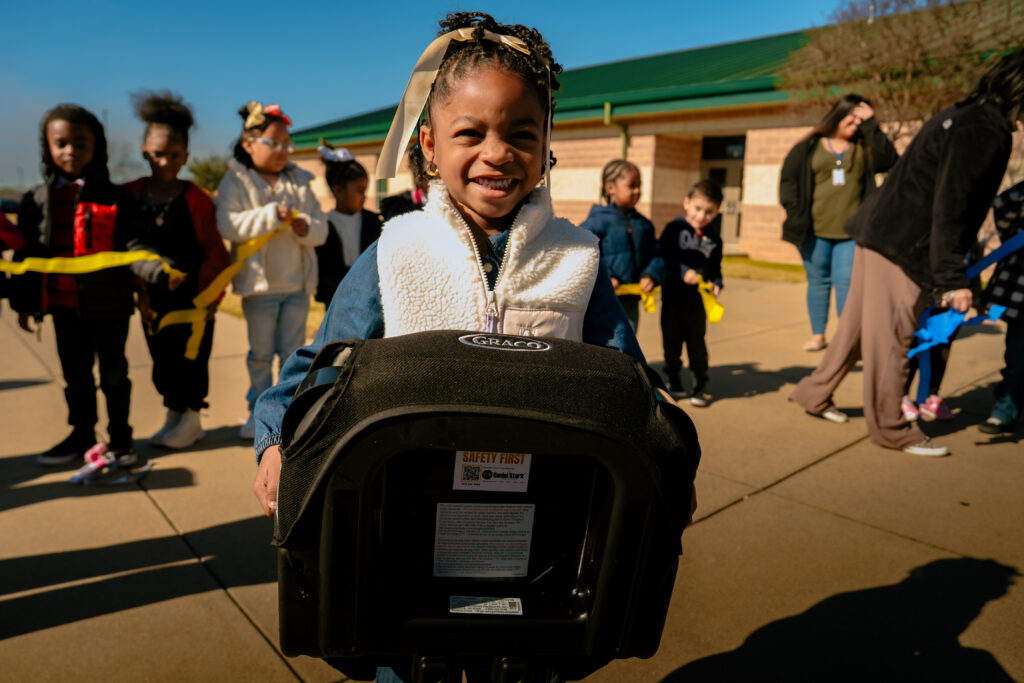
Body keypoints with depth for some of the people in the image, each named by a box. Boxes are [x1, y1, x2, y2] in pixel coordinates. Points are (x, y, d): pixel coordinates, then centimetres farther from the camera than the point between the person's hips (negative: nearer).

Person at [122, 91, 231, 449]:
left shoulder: (196, 198, -10)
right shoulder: (131, 195, 1)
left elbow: (215, 252, -9)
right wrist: (138, 284, 2)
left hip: (192, 295, -4)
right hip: (153, 296, 4)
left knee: (191, 356, 4)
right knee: (162, 359, 13)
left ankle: (191, 418, 19)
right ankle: (174, 414, 29)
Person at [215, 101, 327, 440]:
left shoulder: (299, 182, 6)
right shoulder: (235, 181, -4)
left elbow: (321, 228, 2)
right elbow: (227, 225, -19)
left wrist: (306, 227, -20)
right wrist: (271, 215, -25)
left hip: (297, 285, 3)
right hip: (258, 285, -2)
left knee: (293, 352, 9)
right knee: (260, 353, 9)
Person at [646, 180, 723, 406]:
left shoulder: (713, 239, 7)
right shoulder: (675, 229, -4)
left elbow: (715, 268, 15)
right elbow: (662, 258, -12)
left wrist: (715, 283, -4)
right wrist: (683, 272, -22)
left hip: (698, 301, 2)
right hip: (673, 297, -2)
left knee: (696, 343, 6)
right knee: (671, 341, 9)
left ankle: (700, 385, 17)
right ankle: (673, 380, 25)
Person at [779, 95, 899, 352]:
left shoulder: (864, 148, 11)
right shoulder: (808, 148, 7)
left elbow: (889, 160, -6)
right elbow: (788, 180, 6)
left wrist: (870, 124, -5)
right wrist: (795, 213, -6)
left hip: (850, 232, 0)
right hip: (815, 231, 0)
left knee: (846, 282, -5)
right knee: (818, 281, 7)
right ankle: (817, 334, 17)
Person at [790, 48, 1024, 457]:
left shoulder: (964, 117, 17)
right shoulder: (986, 131, -14)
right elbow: (950, 209, -20)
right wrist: (952, 278, -19)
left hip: (882, 234, 10)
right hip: (901, 245, -10)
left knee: (858, 326, 17)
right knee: (891, 338, -1)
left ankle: (814, 394, 28)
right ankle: (891, 430, 10)